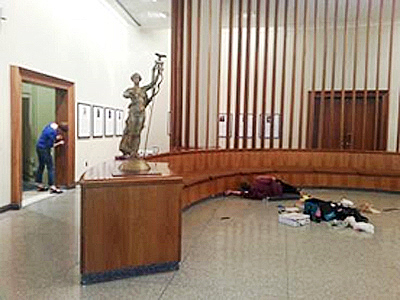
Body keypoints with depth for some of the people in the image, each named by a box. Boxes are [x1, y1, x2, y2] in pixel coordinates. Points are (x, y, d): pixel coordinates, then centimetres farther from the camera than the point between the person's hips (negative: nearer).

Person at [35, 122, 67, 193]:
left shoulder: (53, 124, -1)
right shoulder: (52, 132, -27)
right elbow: (51, 145, -19)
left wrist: (56, 138, 3)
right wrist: (59, 143, -6)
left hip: (39, 147, 10)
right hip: (44, 149, -10)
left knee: (41, 166, 16)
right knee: (50, 167, -6)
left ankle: (40, 185, 25)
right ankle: (52, 187, -5)